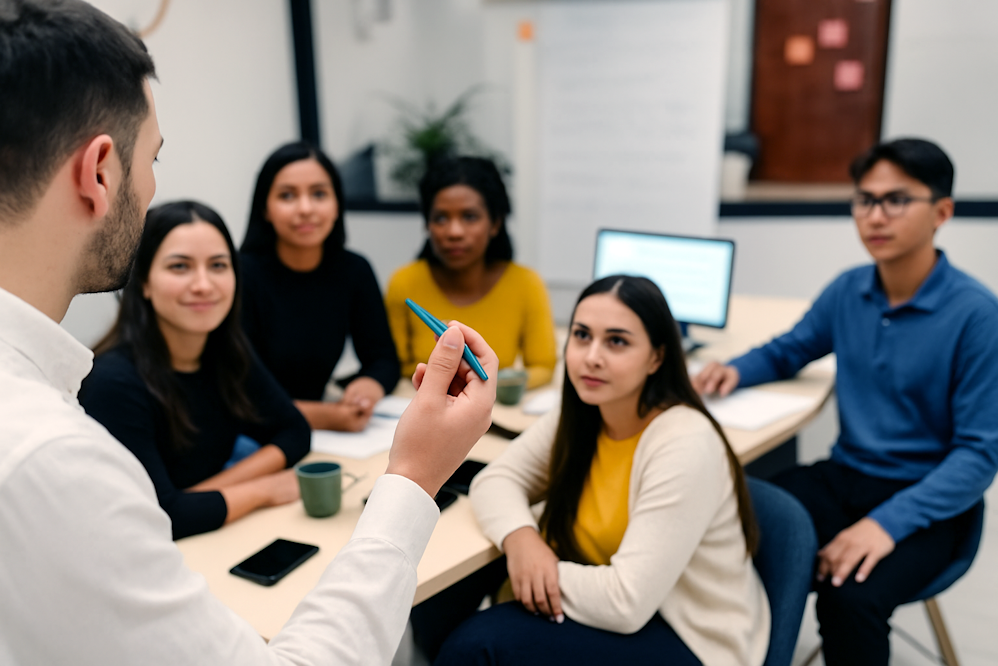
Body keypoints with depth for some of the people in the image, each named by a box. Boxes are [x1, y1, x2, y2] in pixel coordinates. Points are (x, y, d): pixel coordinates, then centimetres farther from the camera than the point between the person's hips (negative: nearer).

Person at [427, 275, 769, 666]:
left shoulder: (685, 445, -26)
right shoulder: (579, 417, -4)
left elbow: (626, 603, -28)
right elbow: (497, 478, 1)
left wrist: (540, 574, -15)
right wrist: (519, 535, -19)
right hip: (615, 613, 6)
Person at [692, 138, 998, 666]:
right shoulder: (847, 291, 1)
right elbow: (788, 352, 18)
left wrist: (887, 522, -27)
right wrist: (736, 370, -5)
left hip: (926, 501, -4)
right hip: (843, 477, 5)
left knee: (850, 599, -32)